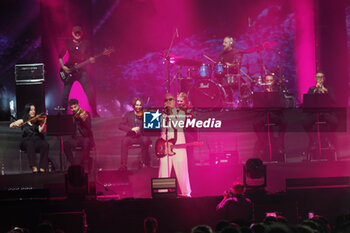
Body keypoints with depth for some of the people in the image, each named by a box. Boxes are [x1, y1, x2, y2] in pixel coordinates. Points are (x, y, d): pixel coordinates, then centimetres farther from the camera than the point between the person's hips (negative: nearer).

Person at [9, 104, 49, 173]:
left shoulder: (38, 120, 13)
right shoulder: (22, 121, 15)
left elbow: (41, 130, -3)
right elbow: (11, 126, 6)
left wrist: (44, 122, -22)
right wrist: (14, 124, -17)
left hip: (37, 140, 1)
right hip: (27, 141, -1)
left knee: (45, 144, -33)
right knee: (30, 144, -38)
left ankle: (42, 168, -36)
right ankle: (34, 167, -43)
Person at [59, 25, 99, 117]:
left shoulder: (86, 44, 6)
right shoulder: (68, 44, 6)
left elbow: (89, 57, 9)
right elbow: (60, 56, 11)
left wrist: (91, 60, -14)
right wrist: (63, 66, -2)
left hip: (81, 71, 0)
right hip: (69, 71, 1)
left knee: (90, 92, -10)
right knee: (65, 94, -1)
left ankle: (94, 113, -3)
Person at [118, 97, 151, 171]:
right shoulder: (128, 114, 13)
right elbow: (121, 126, 2)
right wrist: (131, 129, -14)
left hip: (142, 136, -1)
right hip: (131, 137, 1)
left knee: (145, 140, -35)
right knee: (124, 141, -32)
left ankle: (144, 162, -17)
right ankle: (123, 165, -28)